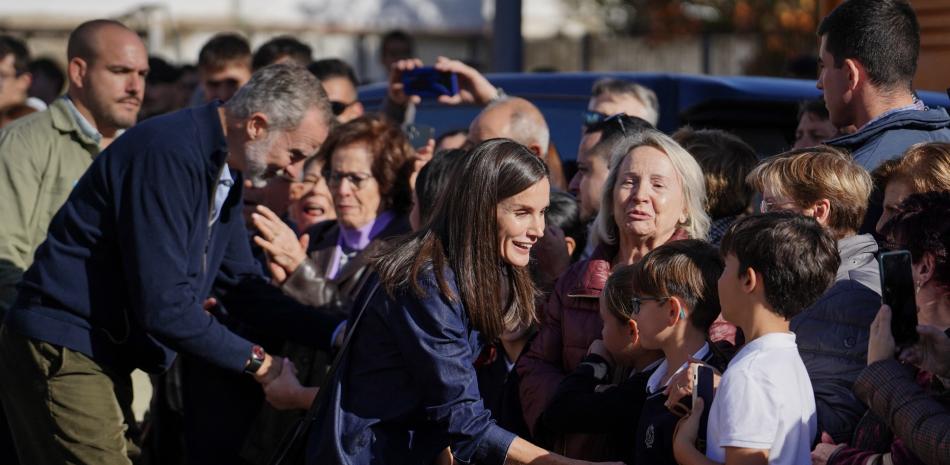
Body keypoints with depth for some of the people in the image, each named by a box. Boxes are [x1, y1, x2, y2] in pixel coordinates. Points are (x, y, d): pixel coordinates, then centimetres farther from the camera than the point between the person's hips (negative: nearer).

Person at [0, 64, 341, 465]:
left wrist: (336, 334, 4)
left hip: (105, 357, 10)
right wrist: (254, 360, -16)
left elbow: (241, 284, 14)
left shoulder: (221, 169, 10)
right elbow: (162, 305, -26)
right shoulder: (169, 155, -22)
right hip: (61, 354, -10)